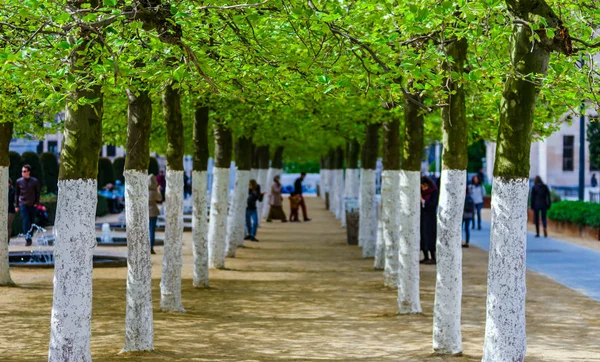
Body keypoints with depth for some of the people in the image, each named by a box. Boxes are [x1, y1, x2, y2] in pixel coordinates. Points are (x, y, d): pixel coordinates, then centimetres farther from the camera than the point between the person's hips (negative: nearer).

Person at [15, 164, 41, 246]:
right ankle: (27, 238, -12)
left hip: (32, 205, 0)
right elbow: (17, 193, 11)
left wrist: (36, 203, -3)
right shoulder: (19, 181, 4)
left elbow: (38, 193, 7)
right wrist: (17, 205, 8)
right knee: (25, 222, -11)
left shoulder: (35, 181, 1)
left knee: (31, 222, 6)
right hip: (23, 205, 0)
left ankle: (30, 238, 16)